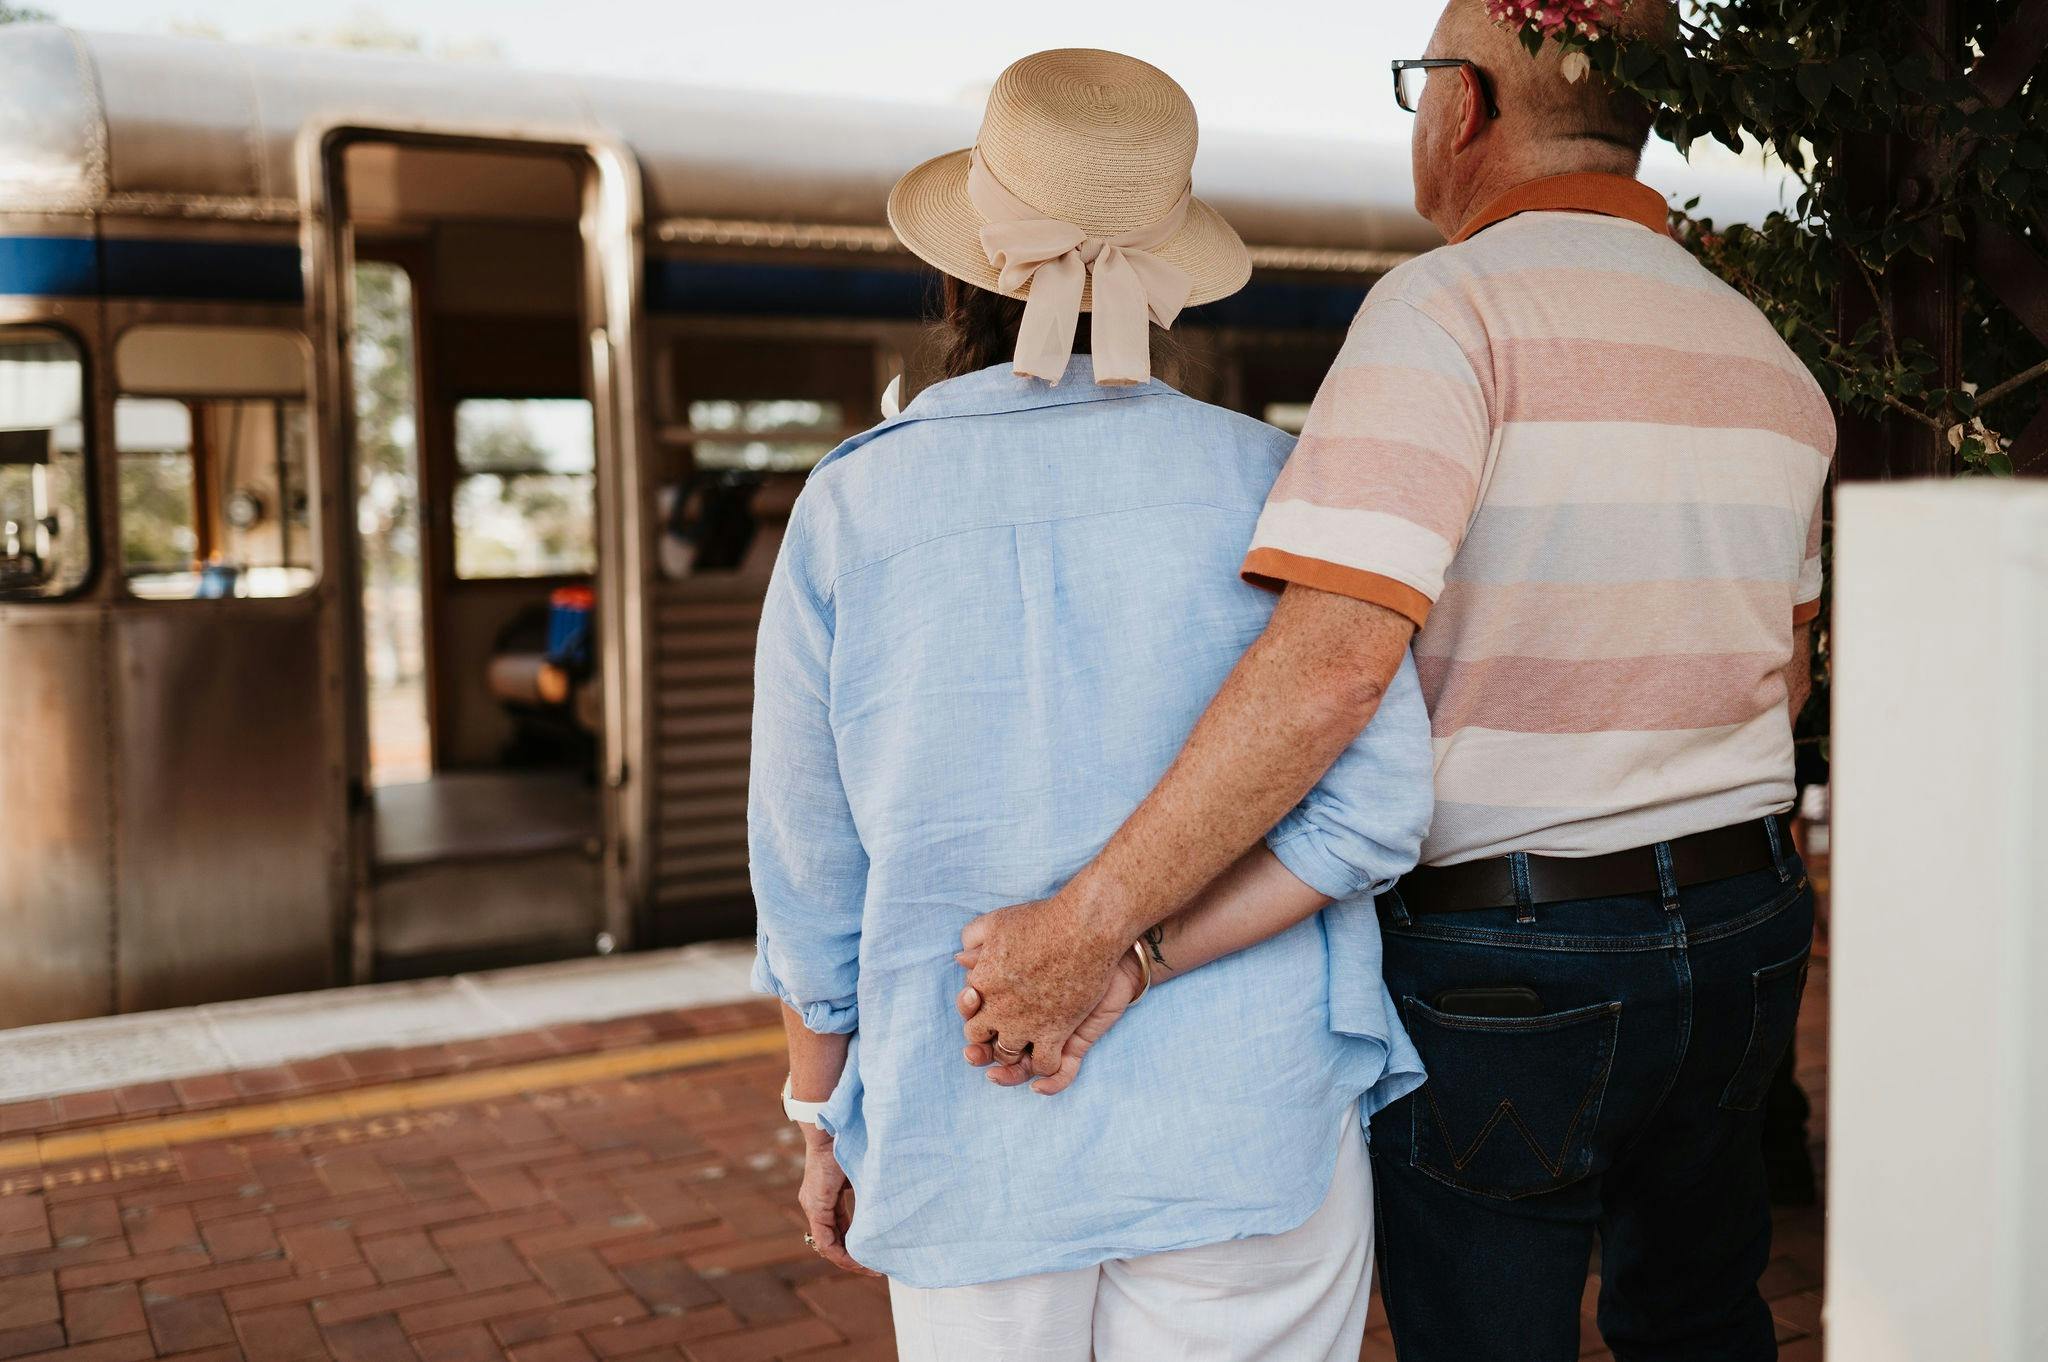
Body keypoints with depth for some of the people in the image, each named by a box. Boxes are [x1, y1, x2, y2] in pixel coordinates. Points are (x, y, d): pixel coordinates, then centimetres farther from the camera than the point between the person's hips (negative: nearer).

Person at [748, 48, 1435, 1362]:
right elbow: (1377, 800, -14)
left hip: (966, 1153, 1)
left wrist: (824, 1119, 14)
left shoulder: (850, 505, -4)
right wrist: (1130, 960, -14)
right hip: (1246, 1127, 0)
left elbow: (810, 875, 2)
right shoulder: (1263, 478, -5)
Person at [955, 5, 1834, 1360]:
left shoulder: (1452, 303, -16)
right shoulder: (1767, 357, 8)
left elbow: (1333, 660, -29)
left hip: (1505, 956, -7)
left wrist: (1087, 924, -27)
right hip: (1746, 931, 7)